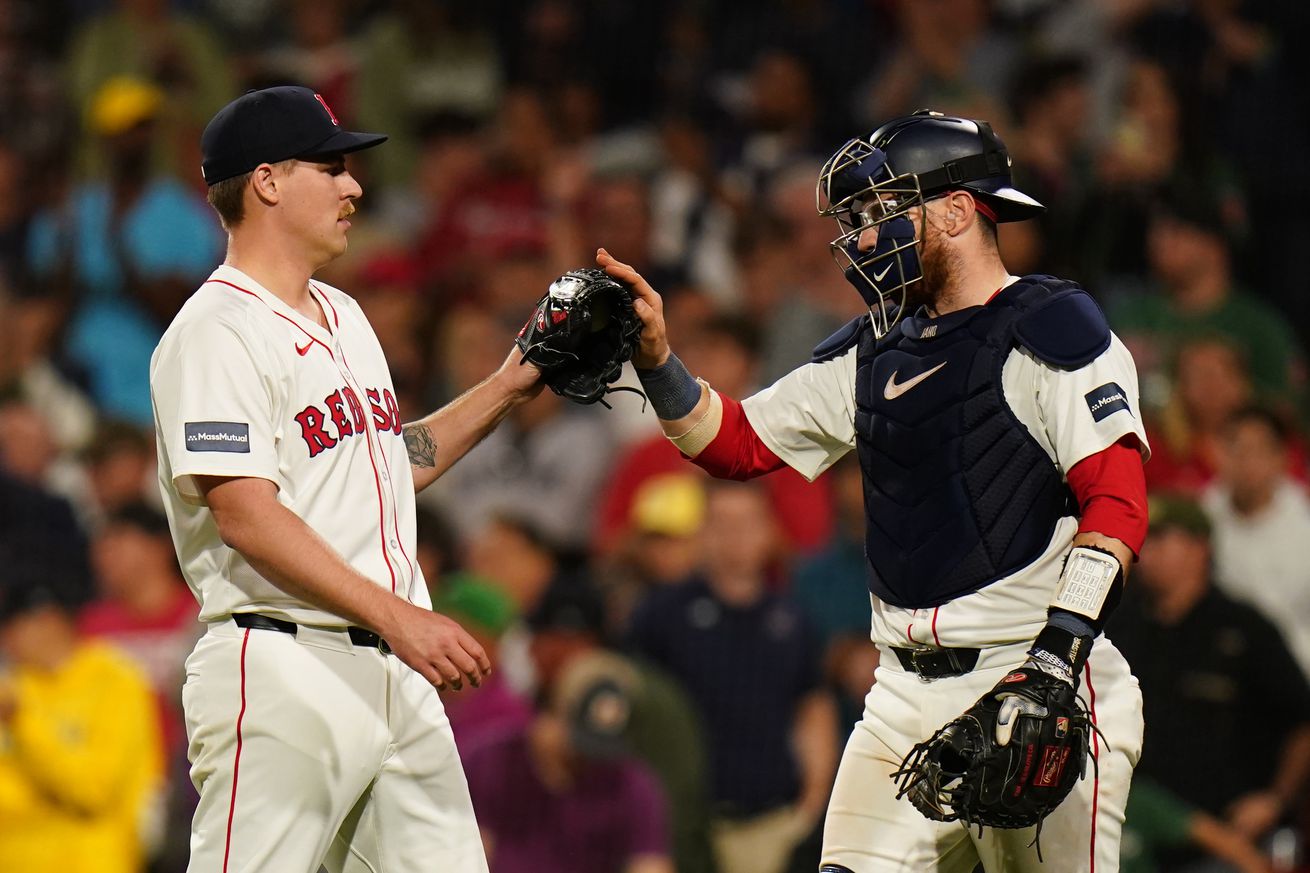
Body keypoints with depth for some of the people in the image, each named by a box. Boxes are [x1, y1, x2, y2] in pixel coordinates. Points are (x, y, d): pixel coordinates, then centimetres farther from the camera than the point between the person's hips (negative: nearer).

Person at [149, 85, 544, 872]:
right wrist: (395, 614, -26)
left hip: (395, 674, 9)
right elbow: (245, 514, -19)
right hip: (282, 673, -9)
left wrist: (506, 391, 22)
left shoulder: (345, 318, 20)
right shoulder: (217, 333, -10)